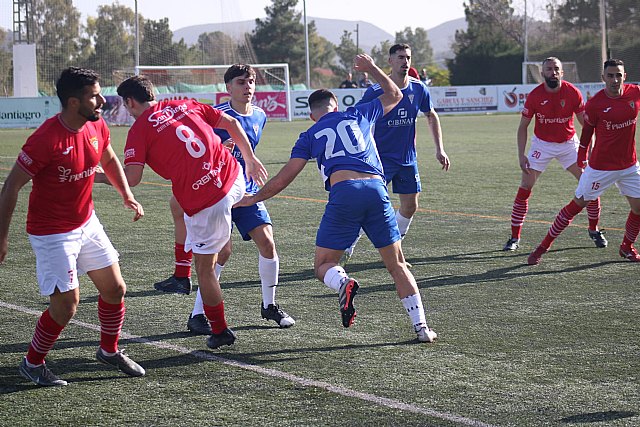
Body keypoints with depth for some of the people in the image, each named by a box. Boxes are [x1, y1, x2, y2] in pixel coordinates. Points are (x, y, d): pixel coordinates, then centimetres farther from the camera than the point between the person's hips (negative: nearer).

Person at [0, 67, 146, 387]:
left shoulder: (97, 127, -4)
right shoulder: (46, 139, -26)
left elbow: (109, 160, 19)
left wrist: (127, 196, 7)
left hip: (87, 223, 8)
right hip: (52, 234, -7)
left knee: (115, 289, 12)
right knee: (65, 306, -8)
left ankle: (109, 351, 36)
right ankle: (32, 364, 14)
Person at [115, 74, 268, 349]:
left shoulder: (139, 130, -3)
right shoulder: (183, 104, 13)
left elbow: (131, 179, -12)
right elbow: (231, 123, 16)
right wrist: (250, 159, 26)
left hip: (206, 204, -6)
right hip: (236, 179, 6)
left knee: (204, 269, 9)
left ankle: (220, 332, 18)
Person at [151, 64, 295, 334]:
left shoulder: (259, 117, 8)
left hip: (247, 192, 6)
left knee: (267, 242, -6)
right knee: (222, 251, -15)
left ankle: (269, 306, 14)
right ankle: (197, 315, -5)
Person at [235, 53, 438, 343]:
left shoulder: (310, 136, 19)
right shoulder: (357, 114, 24)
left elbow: (284, 178, 14)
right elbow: (394, 96, 42)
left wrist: (254, 199, 26)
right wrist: (371, 69, 51)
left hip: (343, 193, -2)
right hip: (376, 189, 2)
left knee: (323, 266, 8)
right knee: (397, 265, 12)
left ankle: (343, 283, -28)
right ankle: (421, 327, 2)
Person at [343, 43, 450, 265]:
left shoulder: (418, 89, 0)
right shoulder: (375, 91, -13)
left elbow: (431, 116, 16)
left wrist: (440, 149, 11)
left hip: (408, 159, 5)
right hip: (381, 157, -5)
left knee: (410, 207, 7)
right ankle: (347, 248, -4)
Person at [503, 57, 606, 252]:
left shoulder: (572, 92, -13)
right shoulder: (535, 95, -15)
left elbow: (585, 123, -4)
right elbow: (523, 127, -6)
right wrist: (521, 155, -13)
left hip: (568, 143, 1)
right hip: (542, 144, -1)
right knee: (525, 188, -9)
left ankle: (594, 230, 13)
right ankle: (514, 237, -1)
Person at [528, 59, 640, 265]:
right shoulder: (595, 104, -15)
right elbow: (586, 132, -4)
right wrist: (581, 159, 1)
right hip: (601, 166, -4)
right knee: (578, 204, -1)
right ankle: (543, 247, 8)